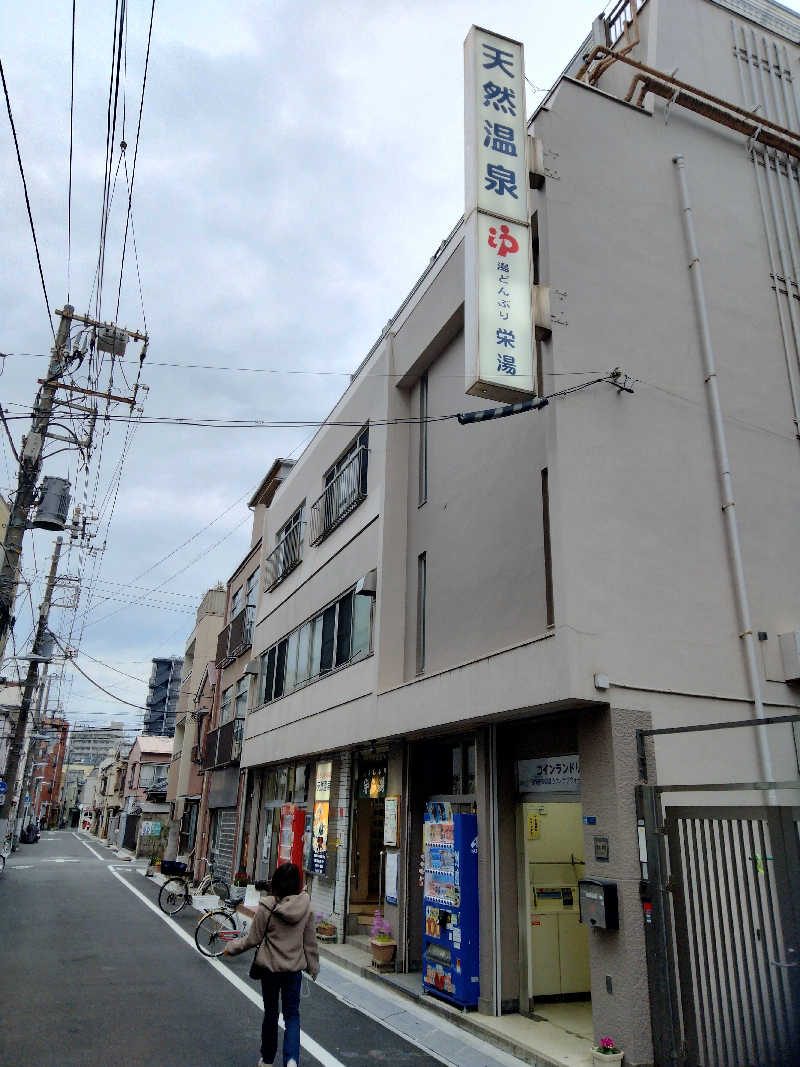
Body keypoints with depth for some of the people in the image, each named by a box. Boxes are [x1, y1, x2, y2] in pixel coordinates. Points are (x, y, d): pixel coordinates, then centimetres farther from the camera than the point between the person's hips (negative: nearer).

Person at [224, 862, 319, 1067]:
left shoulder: (267, 907, -17)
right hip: (295, 969, 1)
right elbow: (310, 940, -1)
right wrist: (313, 967, 13)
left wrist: (230, 947, 10)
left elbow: (253, 939, -8)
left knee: (270, 1014, 18)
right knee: (292, 1014, 13)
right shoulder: (305, 906, -10)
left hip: (270, 968, -1)